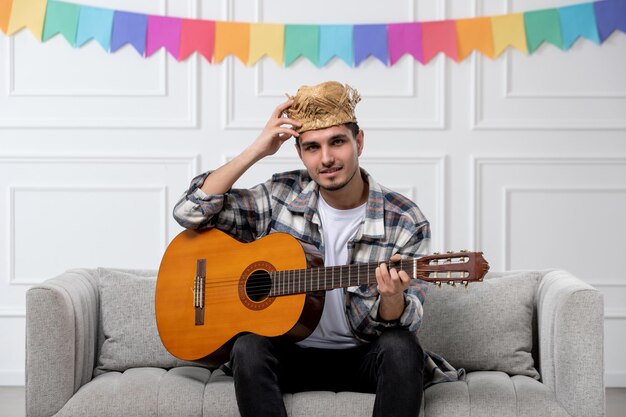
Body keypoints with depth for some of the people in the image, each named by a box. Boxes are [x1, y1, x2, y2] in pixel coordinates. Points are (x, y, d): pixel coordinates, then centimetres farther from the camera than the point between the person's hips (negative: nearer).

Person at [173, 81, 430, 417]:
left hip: (363, 356, 0)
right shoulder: (281, 195, -3)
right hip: (293, 353, 1)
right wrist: (257, 151, -14)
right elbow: (190, 211, -8)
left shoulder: (406, 222, -8)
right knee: (249, 346, -31)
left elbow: (397, 326, -8)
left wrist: (392, 299, -34)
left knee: (400, 348, -32)